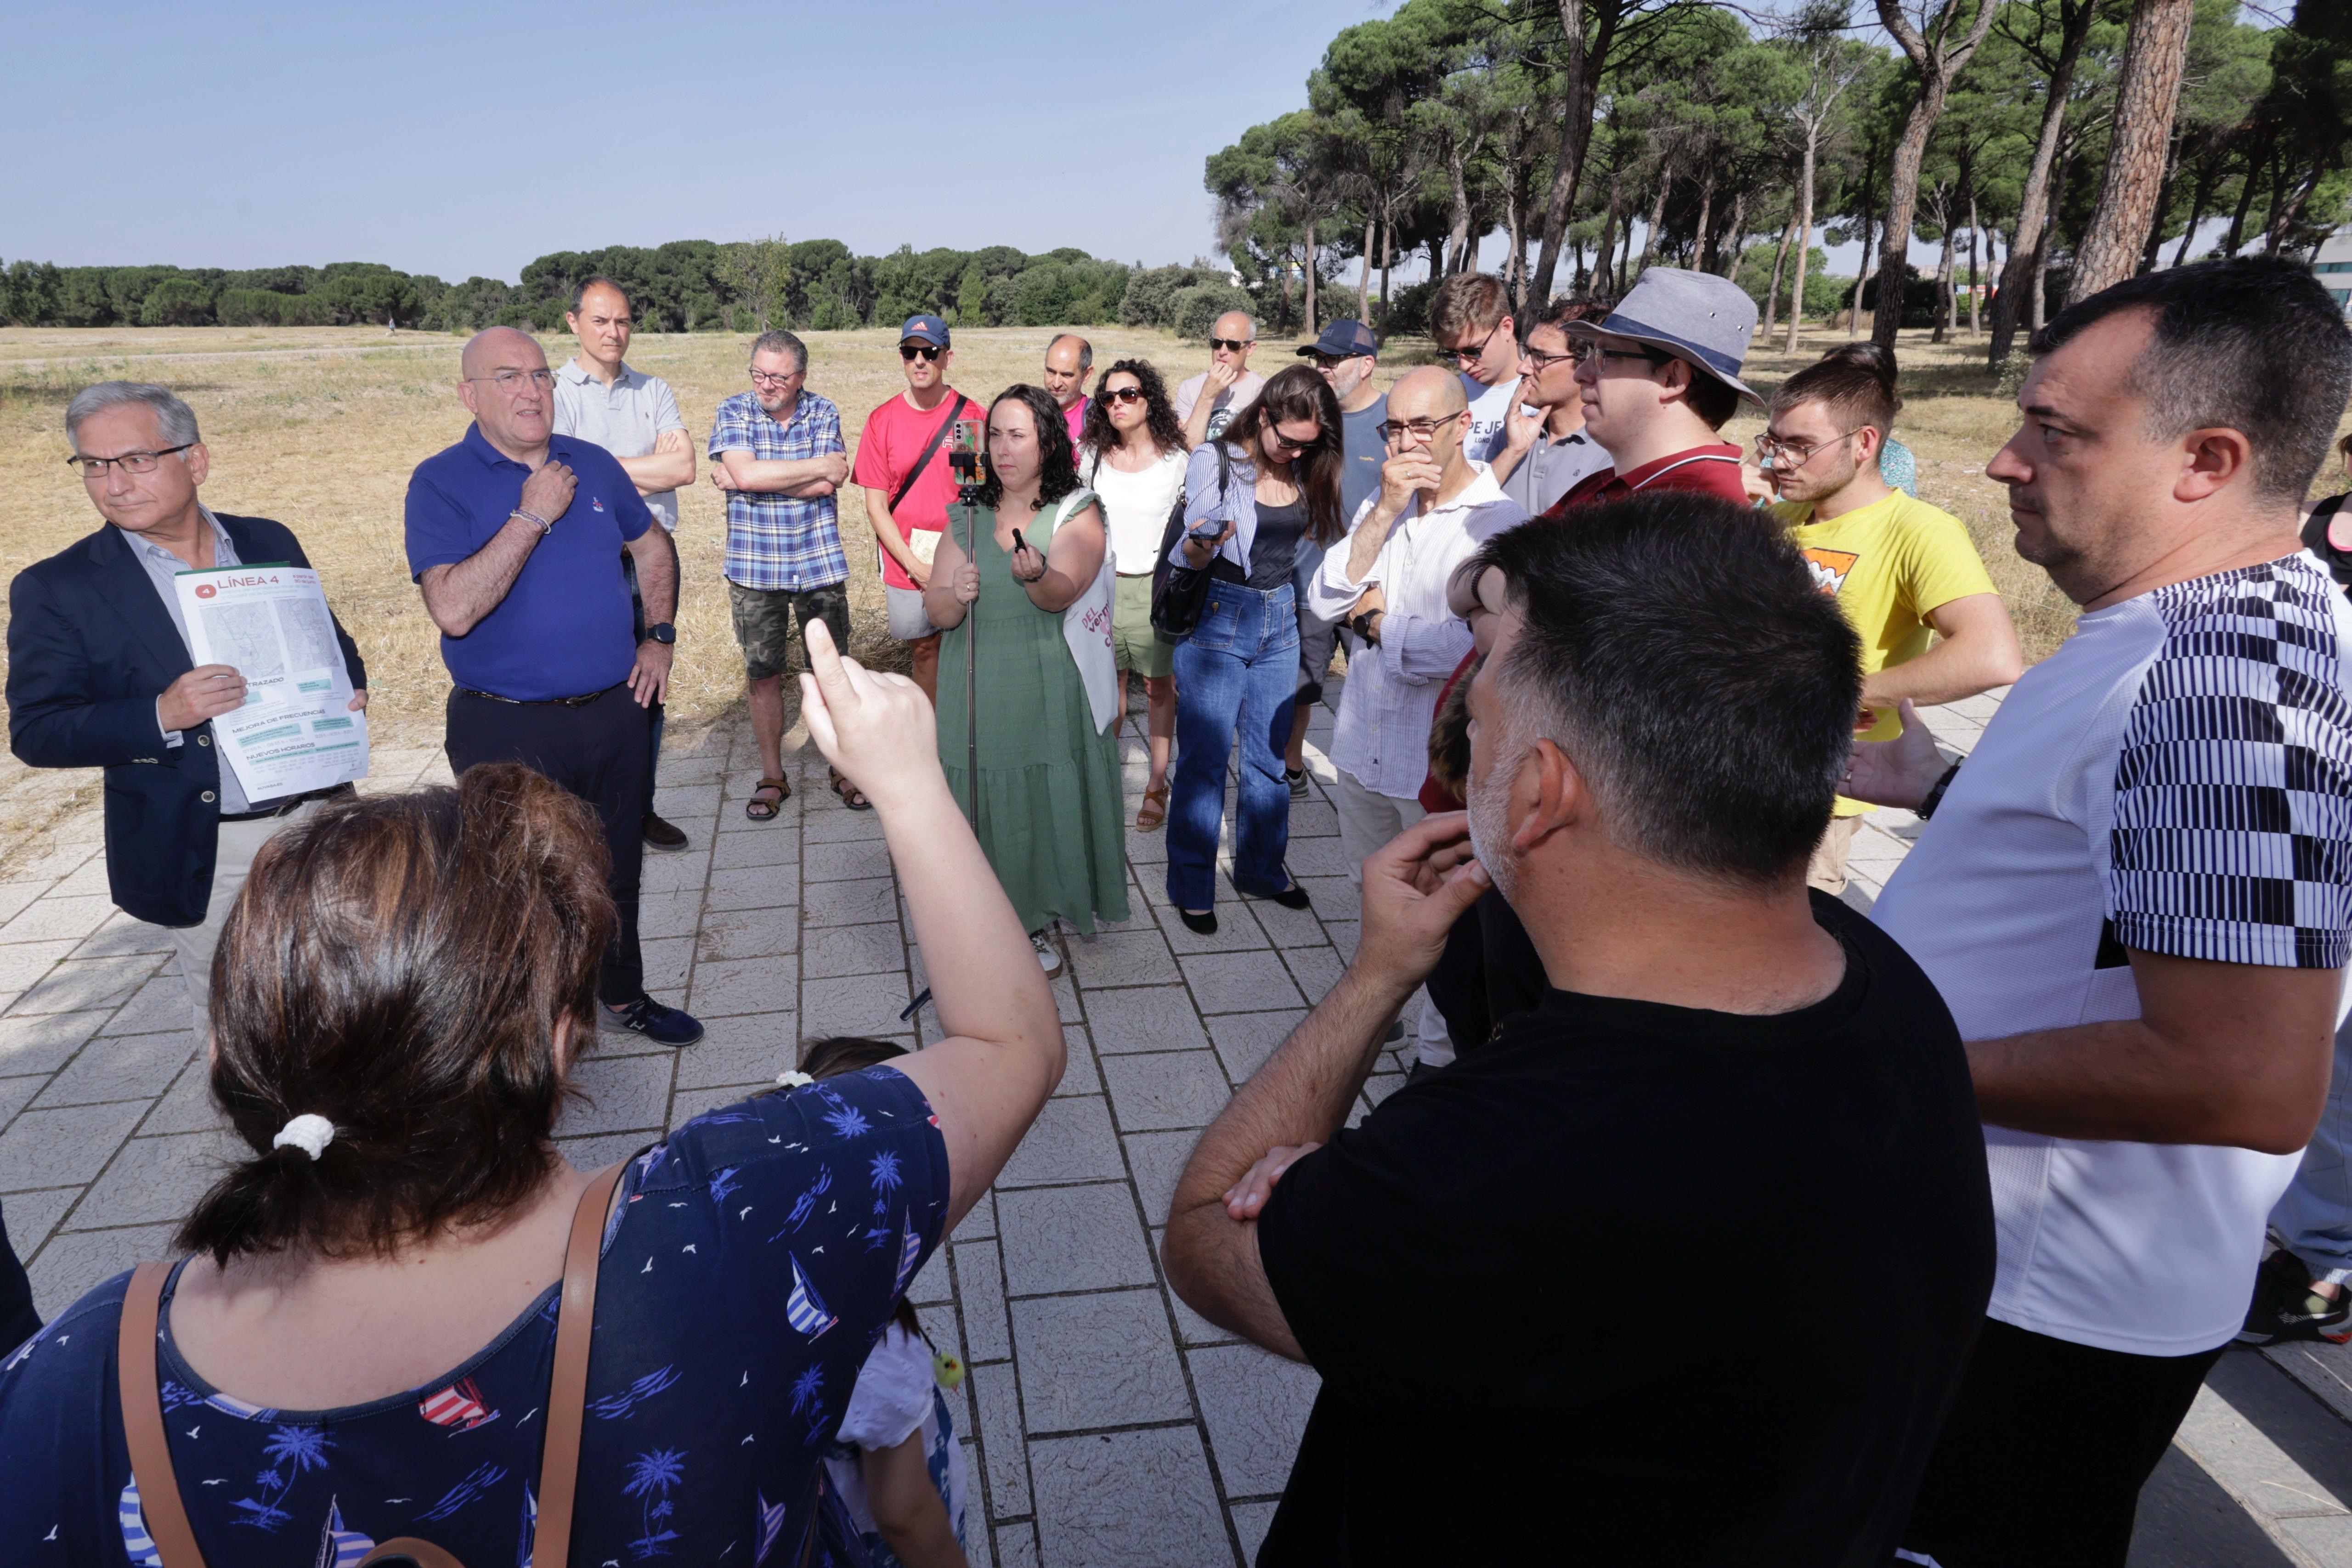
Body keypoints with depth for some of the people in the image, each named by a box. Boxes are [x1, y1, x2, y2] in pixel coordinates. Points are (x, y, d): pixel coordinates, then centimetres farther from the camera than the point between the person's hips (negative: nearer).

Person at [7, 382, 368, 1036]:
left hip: (314, 819, 3)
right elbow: (36, 732, -11)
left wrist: (350, 688, -8)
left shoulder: (269, 543, 3)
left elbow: (330, 641, 16)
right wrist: (161, 716, -27)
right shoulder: (57, 590, -7)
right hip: (202, 855, -3)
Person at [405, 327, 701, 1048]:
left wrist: (660, 637, 11)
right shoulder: (442, 482, -10)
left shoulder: (593, 464, 5)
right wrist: (533, 516, -22)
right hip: (508, 729, -5)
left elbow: (653, 544, 22)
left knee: (617, 872, 19)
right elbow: (454, 610, -24)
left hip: (613, 711, 5)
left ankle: (623, 995, 38)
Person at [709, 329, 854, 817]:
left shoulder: (823, 412, 2)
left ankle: (844, 767, 23)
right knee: (764, 675, 7)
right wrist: (822, 466, -12)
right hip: (754, 570, 0)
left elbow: (827, 486, -12)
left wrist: (758, 477, -15)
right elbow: (745, 473, -18)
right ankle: (772, 777, 21)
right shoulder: (734, 412, -1)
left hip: (820, 565, 1)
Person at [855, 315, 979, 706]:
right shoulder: (882, 421, -2)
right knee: (923, 648, 12)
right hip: (906, 566, 1)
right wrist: (915, 565, -10)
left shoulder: (971, 416, -4)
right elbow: (876, 505, -1)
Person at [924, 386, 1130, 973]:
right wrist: (957, 596, -21)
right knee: (986, 812, 6)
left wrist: (1036, 577, -44)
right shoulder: (969, 519, 8)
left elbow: (1063, 593, -21)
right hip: (978, 698, 3)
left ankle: (1036, 926, 25)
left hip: (1051, 698, -2)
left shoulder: (1078, 514, -3)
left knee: (1047, 808, 4)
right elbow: (935, 611, 3)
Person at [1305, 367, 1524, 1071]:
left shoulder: (1498, 522, -15)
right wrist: (1384, 513, -14)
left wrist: (1375, 621, -9)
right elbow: (1327, 601, -4)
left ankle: (1444, 1054, 25)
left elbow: (1472, 647, -24)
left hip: (1440, 757, -6)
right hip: (1365, 742, 6)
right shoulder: (1380, 506, 6)